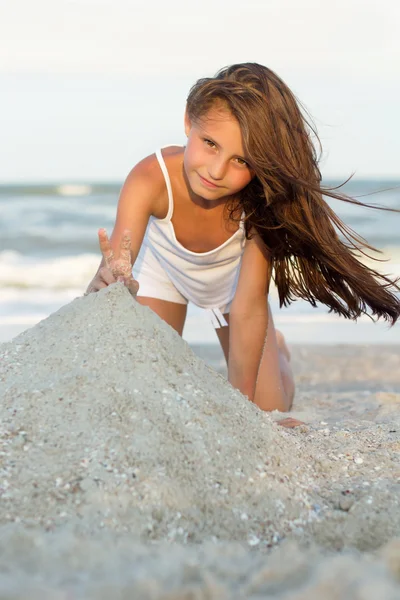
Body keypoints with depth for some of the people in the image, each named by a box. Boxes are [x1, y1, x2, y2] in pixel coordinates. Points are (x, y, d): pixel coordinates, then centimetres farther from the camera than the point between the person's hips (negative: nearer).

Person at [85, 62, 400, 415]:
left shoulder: (260, 200, -39)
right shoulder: (151, 180, -42)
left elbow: (248, 310, -34)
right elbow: (112, 271, -50)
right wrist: (111, 284, -75)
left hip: (232, 277, 1)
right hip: (161, 271, 0)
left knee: (266, 412, 3)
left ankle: (275, 350, 38)